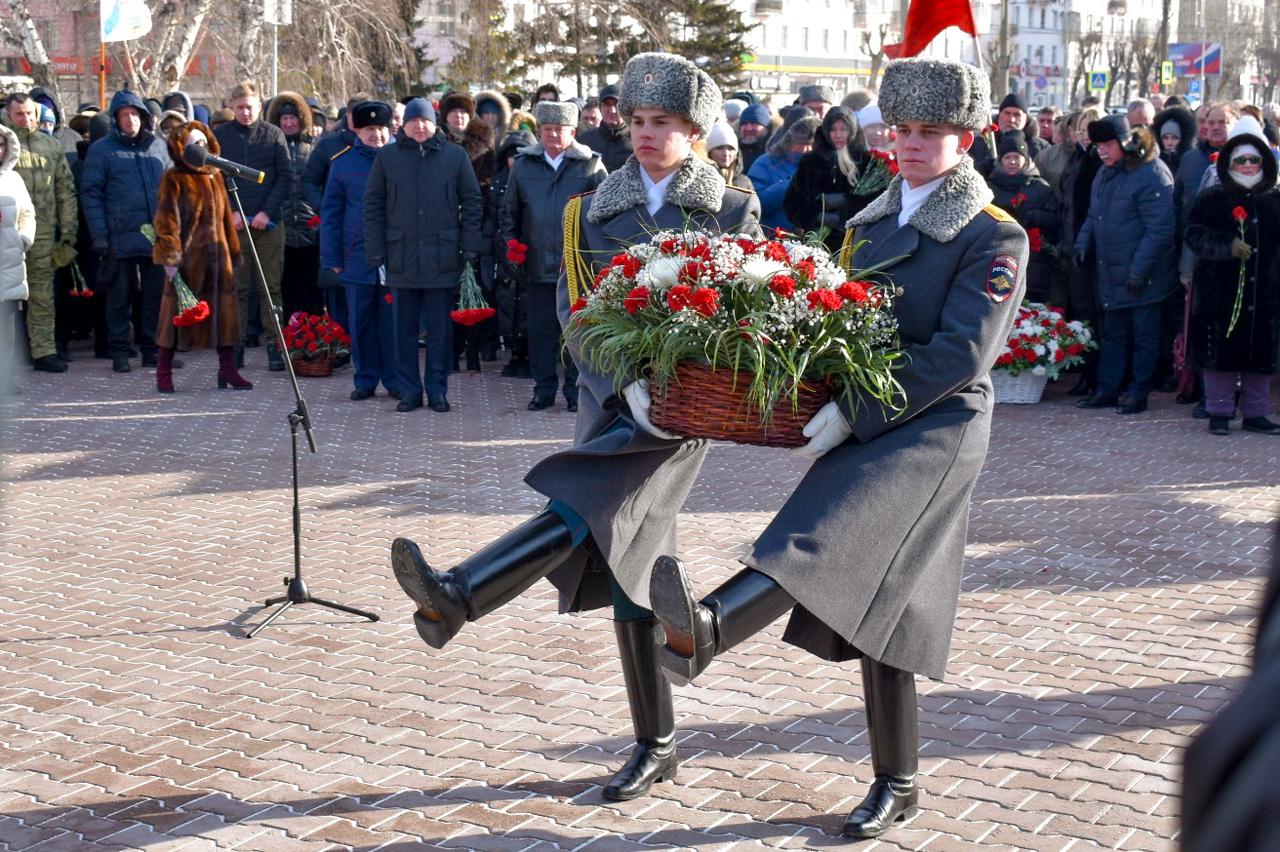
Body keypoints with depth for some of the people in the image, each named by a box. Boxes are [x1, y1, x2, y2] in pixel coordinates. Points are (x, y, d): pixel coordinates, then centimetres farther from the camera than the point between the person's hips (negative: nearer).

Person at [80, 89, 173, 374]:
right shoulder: (101, 150, 1)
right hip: (121, 238, -3)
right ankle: (119, 351, 11)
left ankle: (152, 349, 16)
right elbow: (91, 193, -2)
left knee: (157, 295, 7)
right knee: (120, 295, 4)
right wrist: (99, 235, -10)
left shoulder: (158, 145, 13)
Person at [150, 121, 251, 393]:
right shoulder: (173, 179, -4)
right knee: (177, 312, 1)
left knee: (225, 310, 4)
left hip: (217, 254, 5)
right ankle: (164, 372, 12)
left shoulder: (215, 177, 14)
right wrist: (169, 257, -16)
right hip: (186, 256, -5)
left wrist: (234, 252, 18)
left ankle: (227, 370, 12)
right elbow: (167, 221, -9)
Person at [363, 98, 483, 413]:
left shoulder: (455, 156, 5)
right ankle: (409, 391, 14)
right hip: (401, 255, 1)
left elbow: (472, 203, 7)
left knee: (440, 328, 4)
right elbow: (373, 206, 8)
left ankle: (438, 390, 13)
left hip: (442, 257, -1)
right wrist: (375, 251, 1)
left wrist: (470, 248, -1)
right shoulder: (387, 157, 7)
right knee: (404, 329, 5)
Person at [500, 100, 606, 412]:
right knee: (540, 330, 7)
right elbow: (509, 210, 16)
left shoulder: (590, 165, 0)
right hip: (537, 265, 3)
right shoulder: (523, 165, 9)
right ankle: (544, 388, 17)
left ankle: (575, 389, 13)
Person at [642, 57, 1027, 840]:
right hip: (865, 431, 7)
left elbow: (960, 356, -16)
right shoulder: (873, 222, 16)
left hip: (935, 430, -7)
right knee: (873, 607, 8)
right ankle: (897, 785, 20)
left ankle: (706, 628, -58)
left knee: (831, 536, -33)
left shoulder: (996, 238, -5)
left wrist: (855, 412, -21)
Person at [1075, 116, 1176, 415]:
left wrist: (1139, 270, -21)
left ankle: (1138, 393, 10)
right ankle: (1108, 389, 21)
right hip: (1111, 275, 8)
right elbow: (1093, 216, 20)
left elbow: (1160, 230, -19)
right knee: (1113, 332, 13)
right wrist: (1083, 243, 2)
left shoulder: (1152, 175, -16)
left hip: (1144, 277, -8)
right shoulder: (1105, 174, 10)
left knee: (1144, 334, 3)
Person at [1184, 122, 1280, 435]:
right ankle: (1219, 412, 10)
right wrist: (1228, 245, -20)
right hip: (1221, 290, -3)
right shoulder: (1212, 199, 2)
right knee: (1222, 353, -1)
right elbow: (1195, 235, -7)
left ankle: (1255, 413, 17)